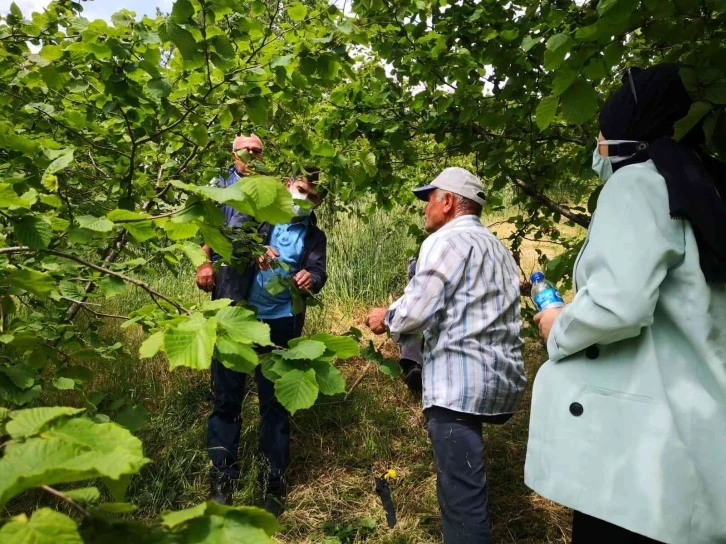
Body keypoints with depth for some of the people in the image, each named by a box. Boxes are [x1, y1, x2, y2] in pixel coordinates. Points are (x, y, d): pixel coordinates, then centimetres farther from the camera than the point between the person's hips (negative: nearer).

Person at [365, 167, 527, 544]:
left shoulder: (447, 240, -7)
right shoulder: (497, 248, 23)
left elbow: (416, 311, -17)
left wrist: (385, 318, 4)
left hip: (459, 383, -10)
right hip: (499, 380, 10)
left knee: (461, 496, -6)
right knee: (462, 488, 20)